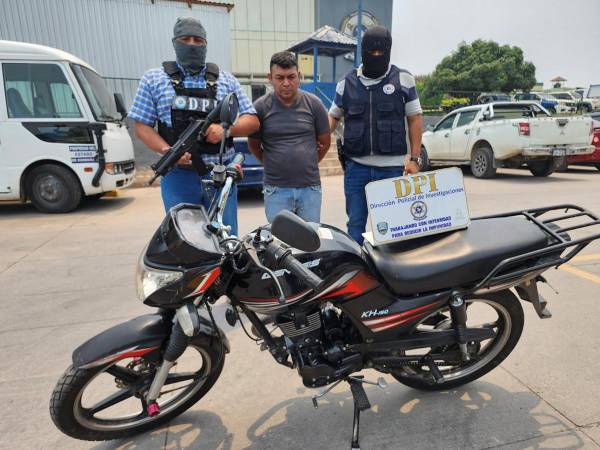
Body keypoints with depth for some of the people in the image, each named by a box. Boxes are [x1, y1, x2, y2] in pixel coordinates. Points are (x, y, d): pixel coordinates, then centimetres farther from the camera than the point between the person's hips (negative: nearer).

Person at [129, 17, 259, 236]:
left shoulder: (225, 79, 11)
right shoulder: (154, 79, 8)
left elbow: (252, 121, 8)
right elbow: (141, 125, 5)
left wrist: (225, 129, -12)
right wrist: (167, 151, -13)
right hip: (178, 176, 0)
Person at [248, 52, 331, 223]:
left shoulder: (313, 104, 1)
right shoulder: (260, 107, -2)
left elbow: (325, 142, 12)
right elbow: (253, 145, 9)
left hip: (310, 187, 1)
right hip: (276, 189, -1)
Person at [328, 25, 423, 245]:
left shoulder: (403, 79, 4)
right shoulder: (347, 83, 8)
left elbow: (415, 119, 5)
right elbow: (333, 117, 16)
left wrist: (414, 158, -2)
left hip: (392, 167, -1)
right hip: (356, 167, 1)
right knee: (355, 223, 6)